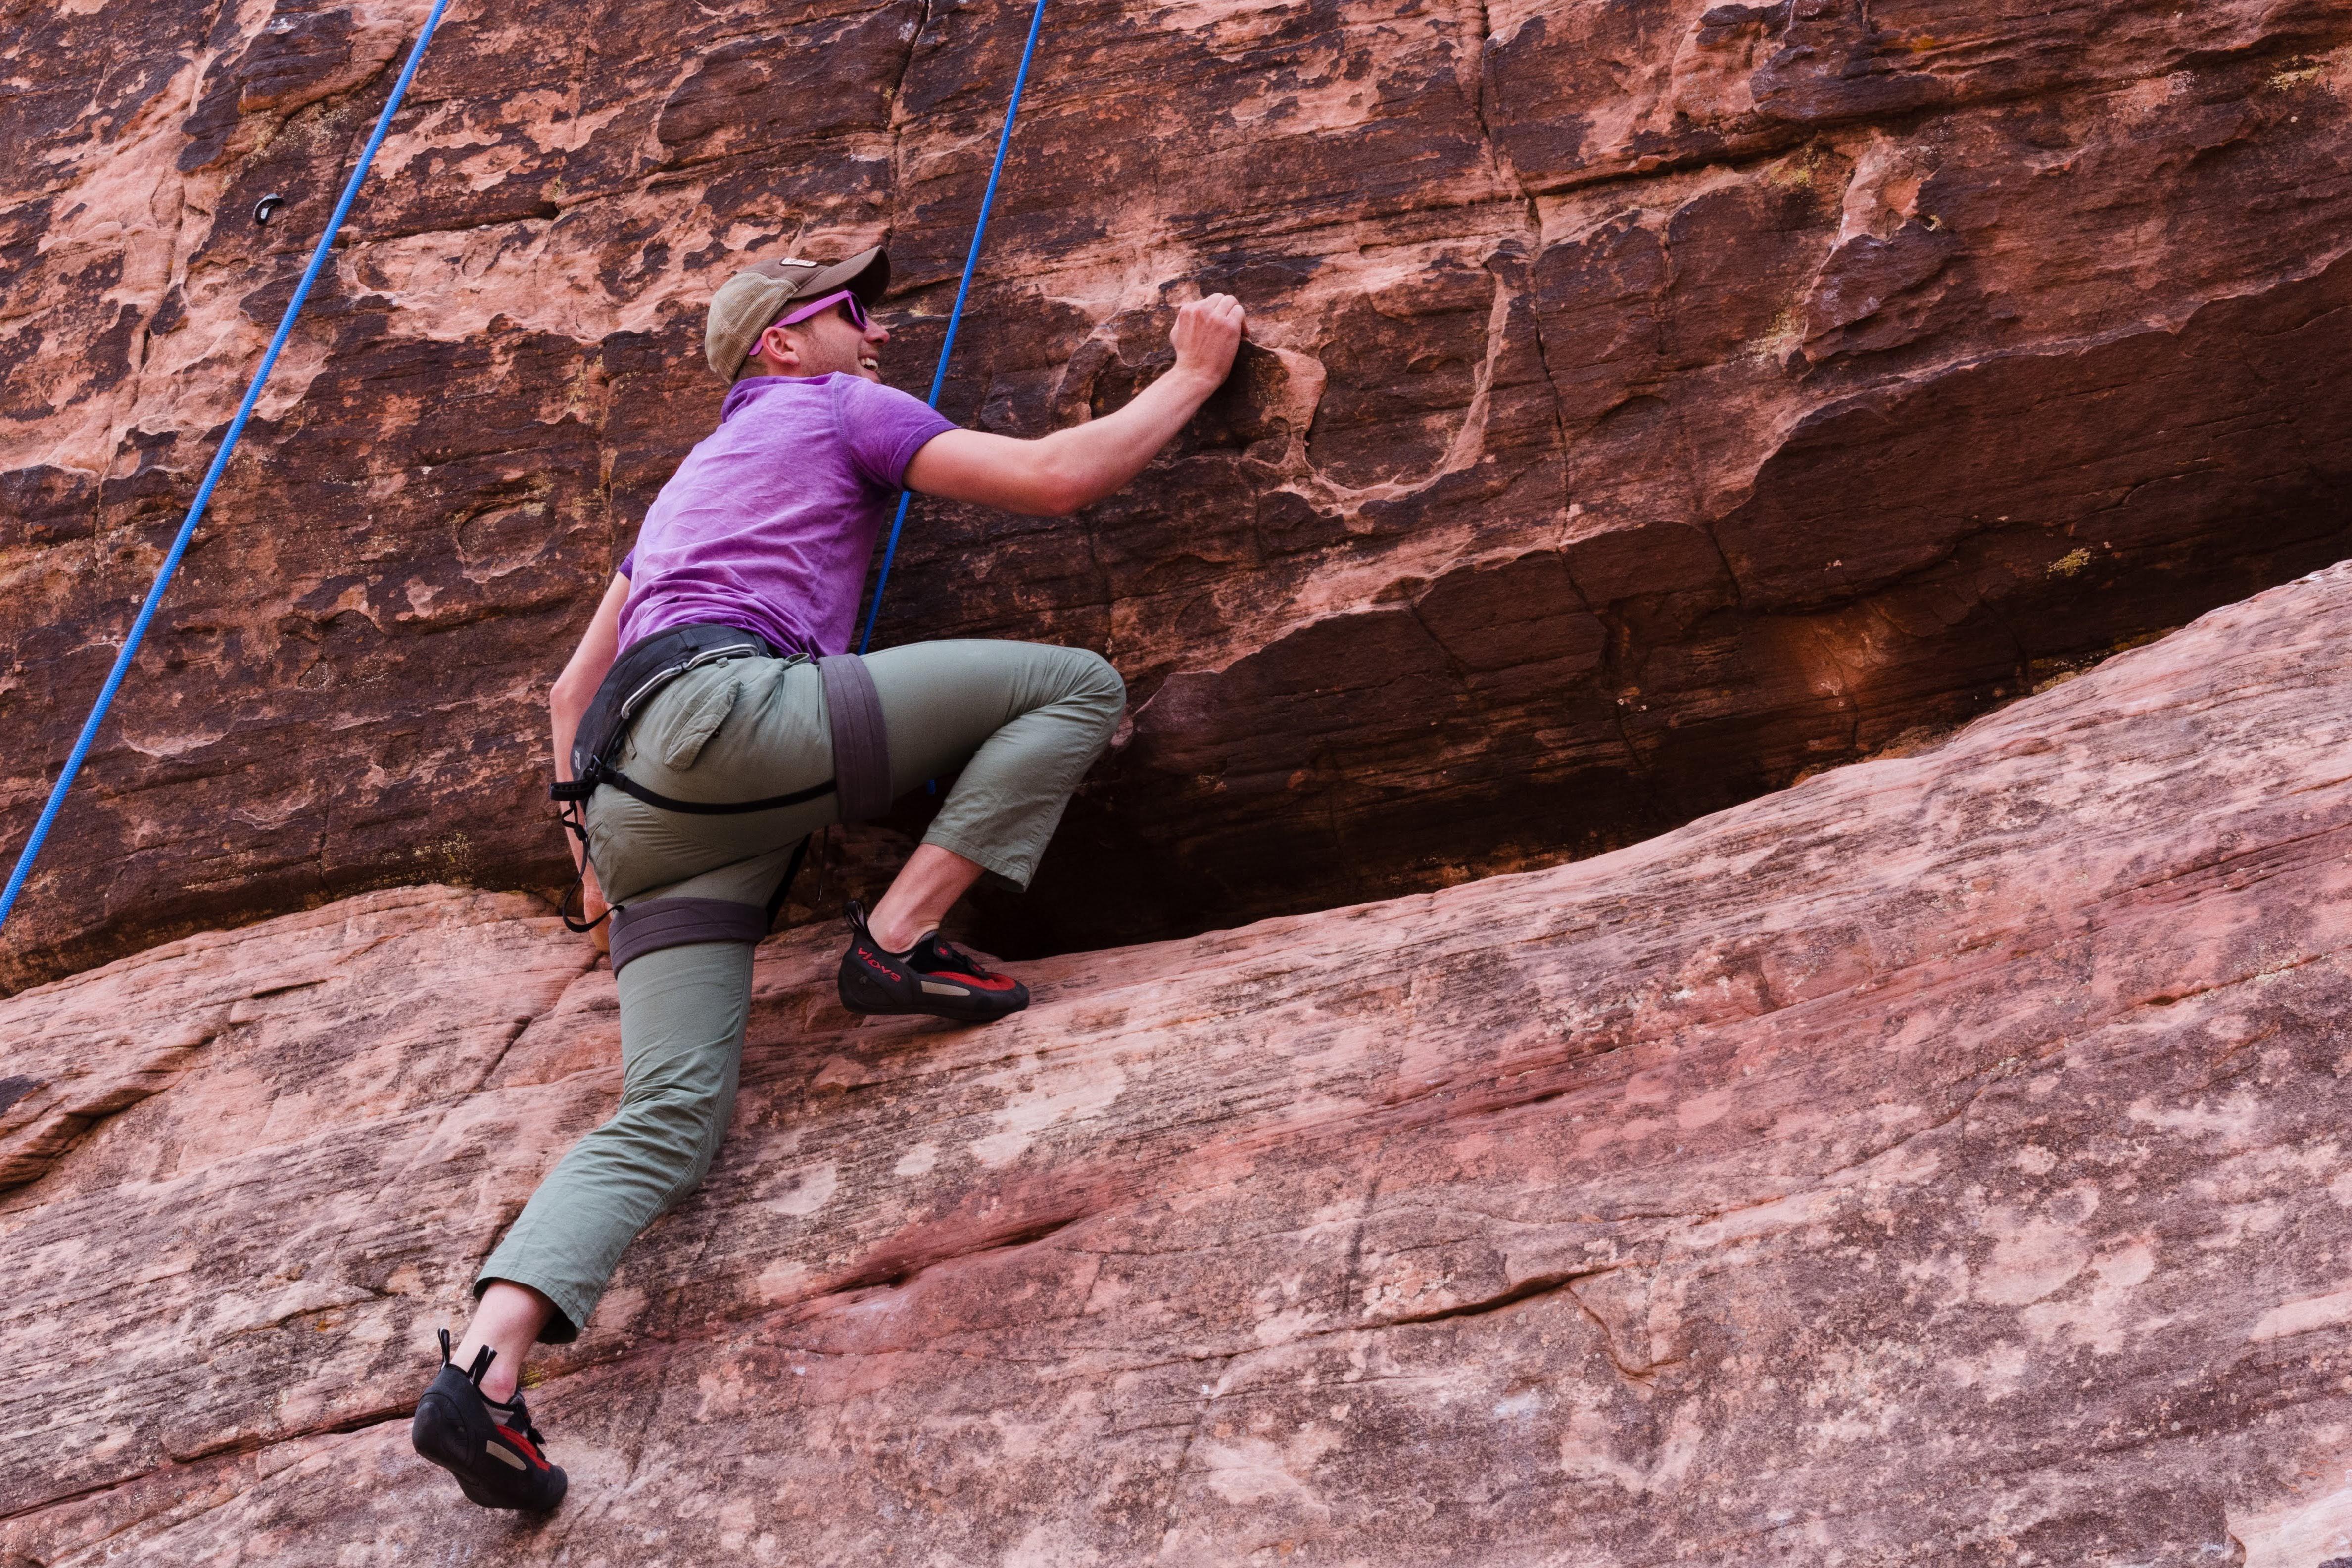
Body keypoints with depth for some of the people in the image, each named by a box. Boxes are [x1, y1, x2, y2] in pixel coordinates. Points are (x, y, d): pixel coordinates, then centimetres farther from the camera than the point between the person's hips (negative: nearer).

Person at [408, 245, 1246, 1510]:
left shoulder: (691, 481, 39)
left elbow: (573, 688, 36)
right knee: (1078, 685, -3)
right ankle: (899, 940, -9)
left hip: (638, 805, 8)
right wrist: (1193, 372, 17)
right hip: (728, 705, -8)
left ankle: (485, 1361, -23)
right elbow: (1056, 479, 5)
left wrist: (594, 842, 37)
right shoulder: (837, 410, 15)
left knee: (667, 1118, -5)